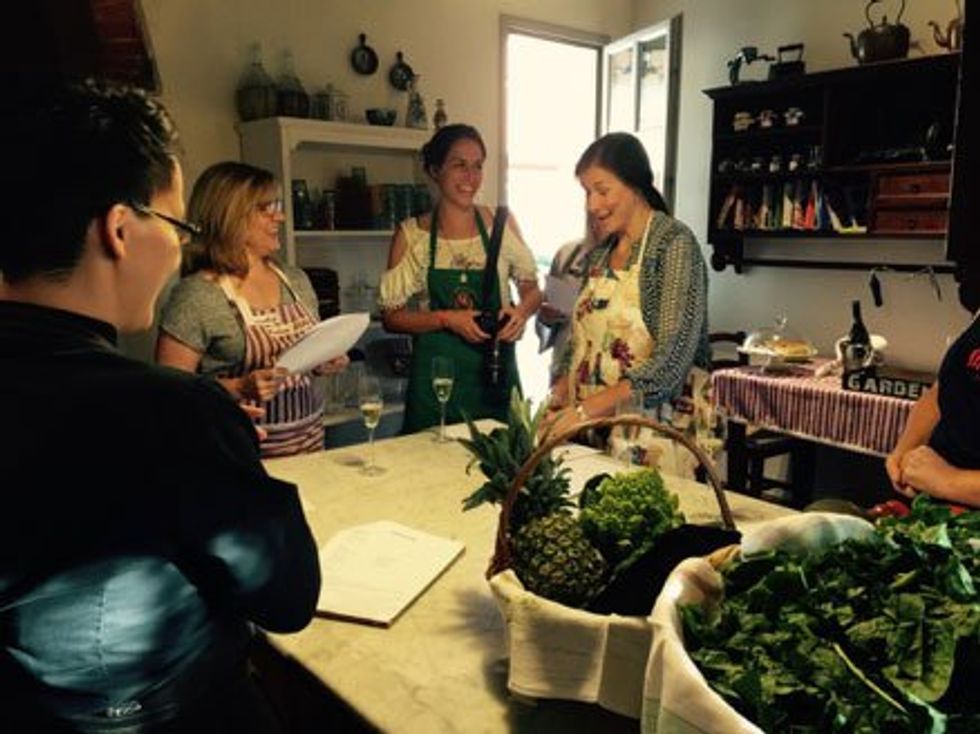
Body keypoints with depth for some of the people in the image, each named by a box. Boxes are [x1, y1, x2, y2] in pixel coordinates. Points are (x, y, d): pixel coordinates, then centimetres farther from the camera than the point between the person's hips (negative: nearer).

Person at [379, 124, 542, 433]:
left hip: (495, 372, 2)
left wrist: (522, 312, -11)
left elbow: (532, 290, 10)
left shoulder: (502, 223, 1)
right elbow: (392, 317, -2)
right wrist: (446, 318, -15)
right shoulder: (411, 235, -3)